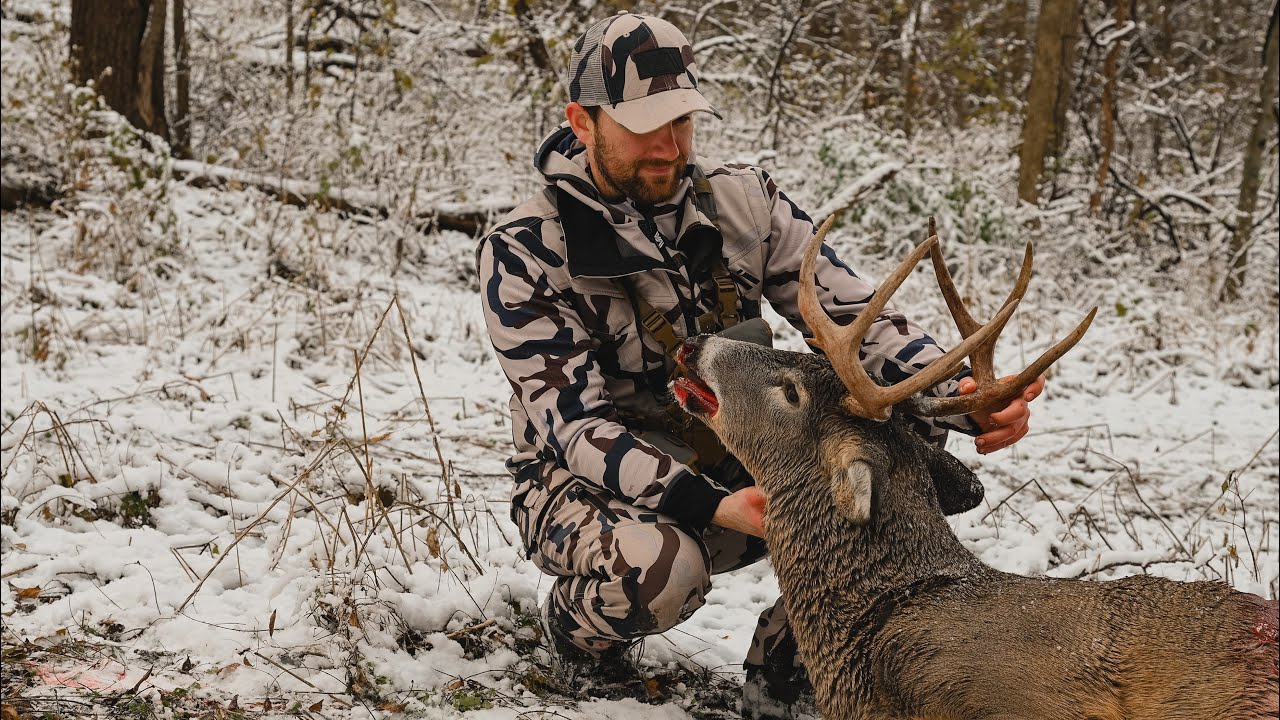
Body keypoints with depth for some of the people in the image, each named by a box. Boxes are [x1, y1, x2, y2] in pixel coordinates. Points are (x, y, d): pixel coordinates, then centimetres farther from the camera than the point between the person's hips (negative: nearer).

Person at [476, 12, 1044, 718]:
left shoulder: (743, 202, -3)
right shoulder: (523, 253, -15)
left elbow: (852, 316, -8)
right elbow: (575, 422, -22)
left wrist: (961, 398, -28)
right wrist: (709, 506, -37)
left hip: (738, 467, 4)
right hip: (590, 482, -4)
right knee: (658, 567, -39)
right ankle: (576, 624, 1)